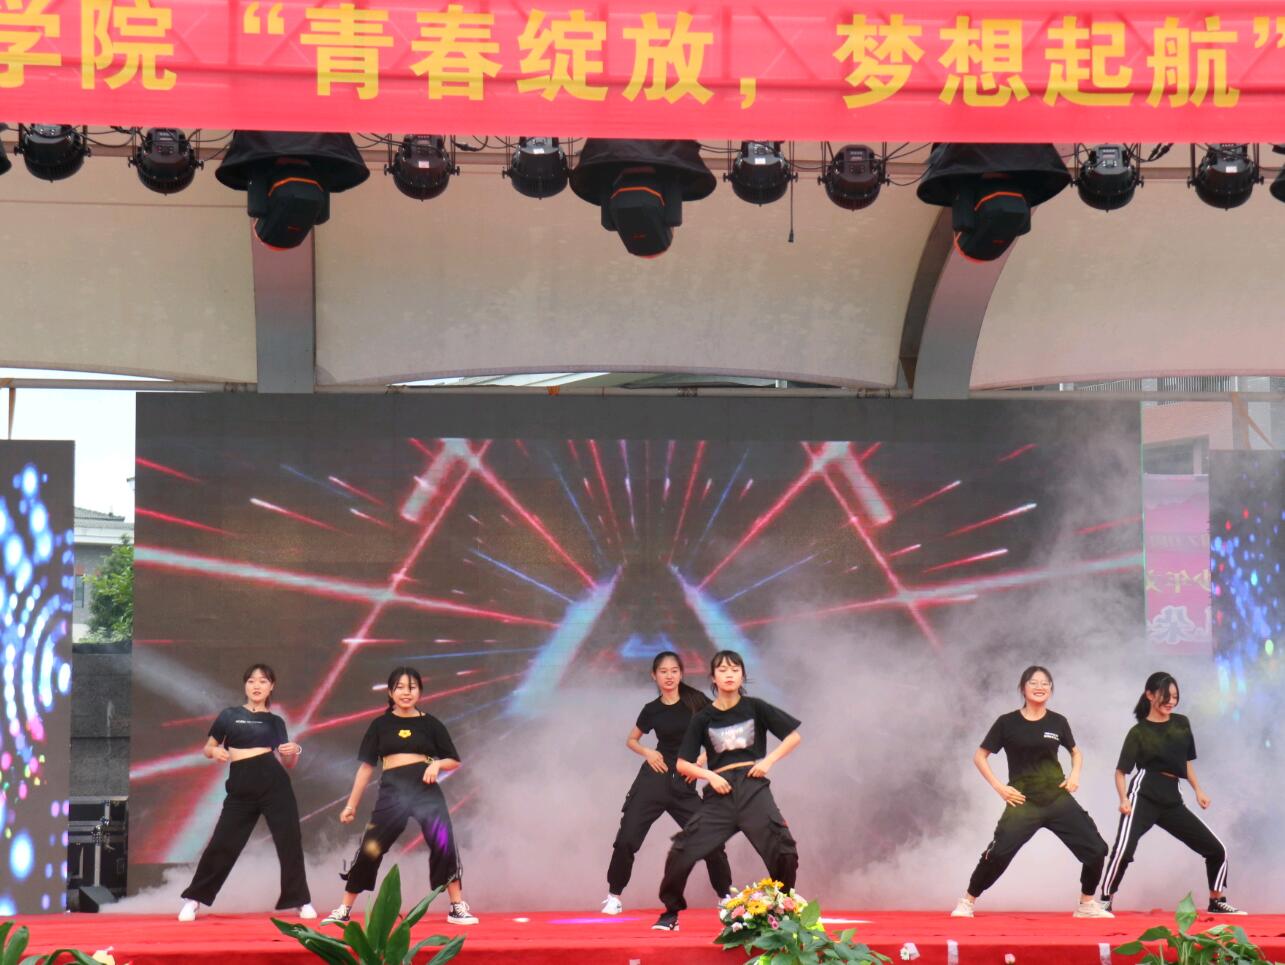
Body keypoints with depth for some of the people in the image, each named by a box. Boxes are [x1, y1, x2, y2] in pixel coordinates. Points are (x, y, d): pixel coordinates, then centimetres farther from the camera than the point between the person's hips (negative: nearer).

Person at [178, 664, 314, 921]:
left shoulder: (275, 721, 12)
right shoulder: (229, 715, 9)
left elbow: (288, 763, 13)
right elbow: (207, 748, 14)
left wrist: (294, 751, -10)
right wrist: (215, 751, -9)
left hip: (274, 784, 1)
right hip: (241, 789, -1)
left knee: (290, 843, 0)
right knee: (222, 844, -1)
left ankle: (302, 902, 10)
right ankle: (193, 899, 11)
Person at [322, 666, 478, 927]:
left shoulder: (430, 724, 7)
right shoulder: (380, 725, 8)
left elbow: (454, 761, 12)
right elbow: (367, 766, 11)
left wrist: (437, 764, -10)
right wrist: (351, 804, 11)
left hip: (426, 790, 0)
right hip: (392, 792, 0)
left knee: (444, 845, -13)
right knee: (369, 849, -1)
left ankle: (457, 908, -1)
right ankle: (343, 911, 11)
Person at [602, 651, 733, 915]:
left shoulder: (696, 701, -1)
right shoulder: (651, 710, 4)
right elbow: (631, 740, 18)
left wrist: (702, 760, -6)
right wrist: (647, 752, -2)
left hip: (684, 784, -1)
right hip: (654, 779, 1)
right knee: (626, 839, -7)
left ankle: (725, 895, 17)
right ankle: (614, 896, 9)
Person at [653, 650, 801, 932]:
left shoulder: (755, 708, 4)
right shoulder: (703, 718, 5)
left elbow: (794, 736, 8)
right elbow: (682, 764, 8)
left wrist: (769, 760, -4)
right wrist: (709, 775, -8)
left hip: (753, 788, -1)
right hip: (720, 792, 1)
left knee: (782, 850, -11)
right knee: (683, 850, -10)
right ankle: (671, 912, 8)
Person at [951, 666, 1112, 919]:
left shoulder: (1058, 722, 5)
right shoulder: (1007, 722, -4)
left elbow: (1075, 751, 23)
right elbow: (980, 756, 2)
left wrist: (1075, 774, 4)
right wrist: (999, 787, -6)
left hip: (1059, 800, 3)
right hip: (1023, 802, -3)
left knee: (1096, 849, -1)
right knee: (998, 854, -16)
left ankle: (1087, 905, 19)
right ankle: (967, 902, 3)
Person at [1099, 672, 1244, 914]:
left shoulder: (1182, 723, 12)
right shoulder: (1139, 732, -2)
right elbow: (1121, 770, -4)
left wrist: (1198, 791, 18)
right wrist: (1124, 799, -19)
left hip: (1172, 799, 6)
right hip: (1143, 796, -6)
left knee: (1216, 849, 6)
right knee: (1124, 849, -27)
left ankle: (1216, 901, 23)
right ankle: (1106, 901, -15)